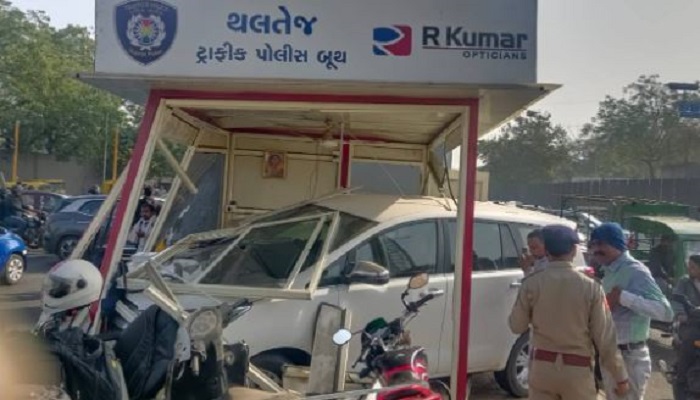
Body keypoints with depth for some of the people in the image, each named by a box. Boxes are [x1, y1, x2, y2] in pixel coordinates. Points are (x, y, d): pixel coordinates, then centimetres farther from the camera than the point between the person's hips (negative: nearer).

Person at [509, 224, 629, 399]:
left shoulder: (532, 283, -7)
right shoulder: (591, 287, -9)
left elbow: (517, 326, 3)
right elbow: (605, 337, -6)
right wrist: (620, 376, 4)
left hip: (542, 366, 1)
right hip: (578, 369, -1)